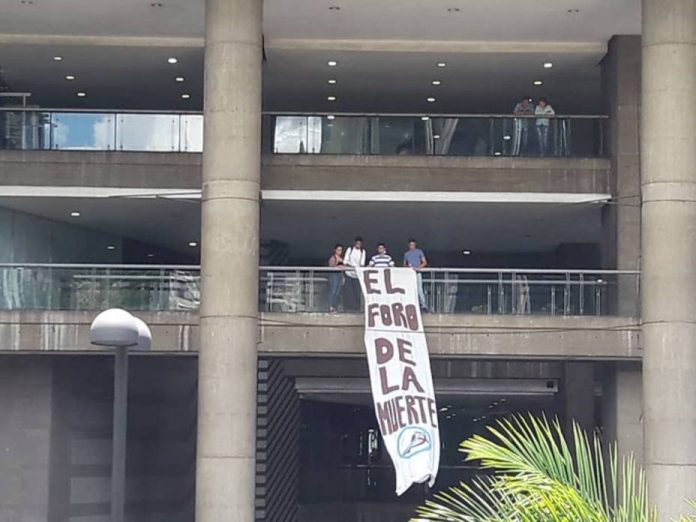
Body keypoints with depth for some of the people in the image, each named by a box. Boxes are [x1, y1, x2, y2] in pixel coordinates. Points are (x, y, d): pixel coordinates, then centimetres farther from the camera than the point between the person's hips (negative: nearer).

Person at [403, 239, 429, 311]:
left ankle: (423, 305, -15)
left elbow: (425, 262, 2)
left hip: (417, 273, -3)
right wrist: (407, 266, -2)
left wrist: (418, 267, -14)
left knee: (420, 289, -14)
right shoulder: (406, 254, 15)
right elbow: (404, 264, 22)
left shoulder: (419, 252, 6)